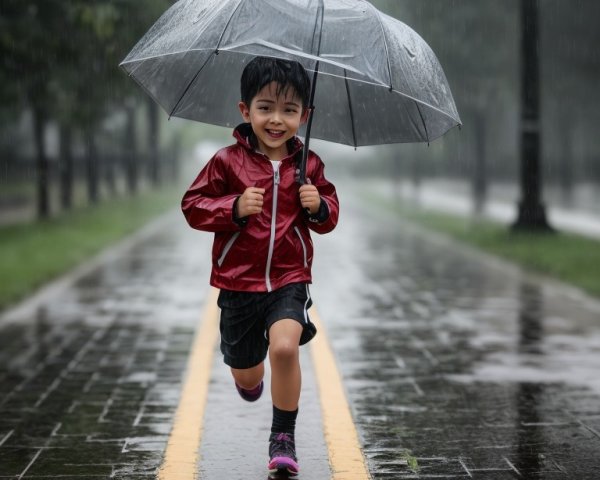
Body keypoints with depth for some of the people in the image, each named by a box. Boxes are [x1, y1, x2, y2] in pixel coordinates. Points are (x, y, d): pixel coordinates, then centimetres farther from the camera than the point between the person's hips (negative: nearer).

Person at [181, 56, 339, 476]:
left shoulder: (308, 165, 0)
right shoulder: (228, 162, -7)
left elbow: (329, 217, 10)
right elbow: (193, 206, -6)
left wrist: (319, 206, -13)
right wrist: (235, 208, -22)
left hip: (290, 279, 0)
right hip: (239, 282, 0)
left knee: (285, 346, -27)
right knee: (247, 375, 13)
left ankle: (283, 437, -9)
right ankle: (248, 376, 55)